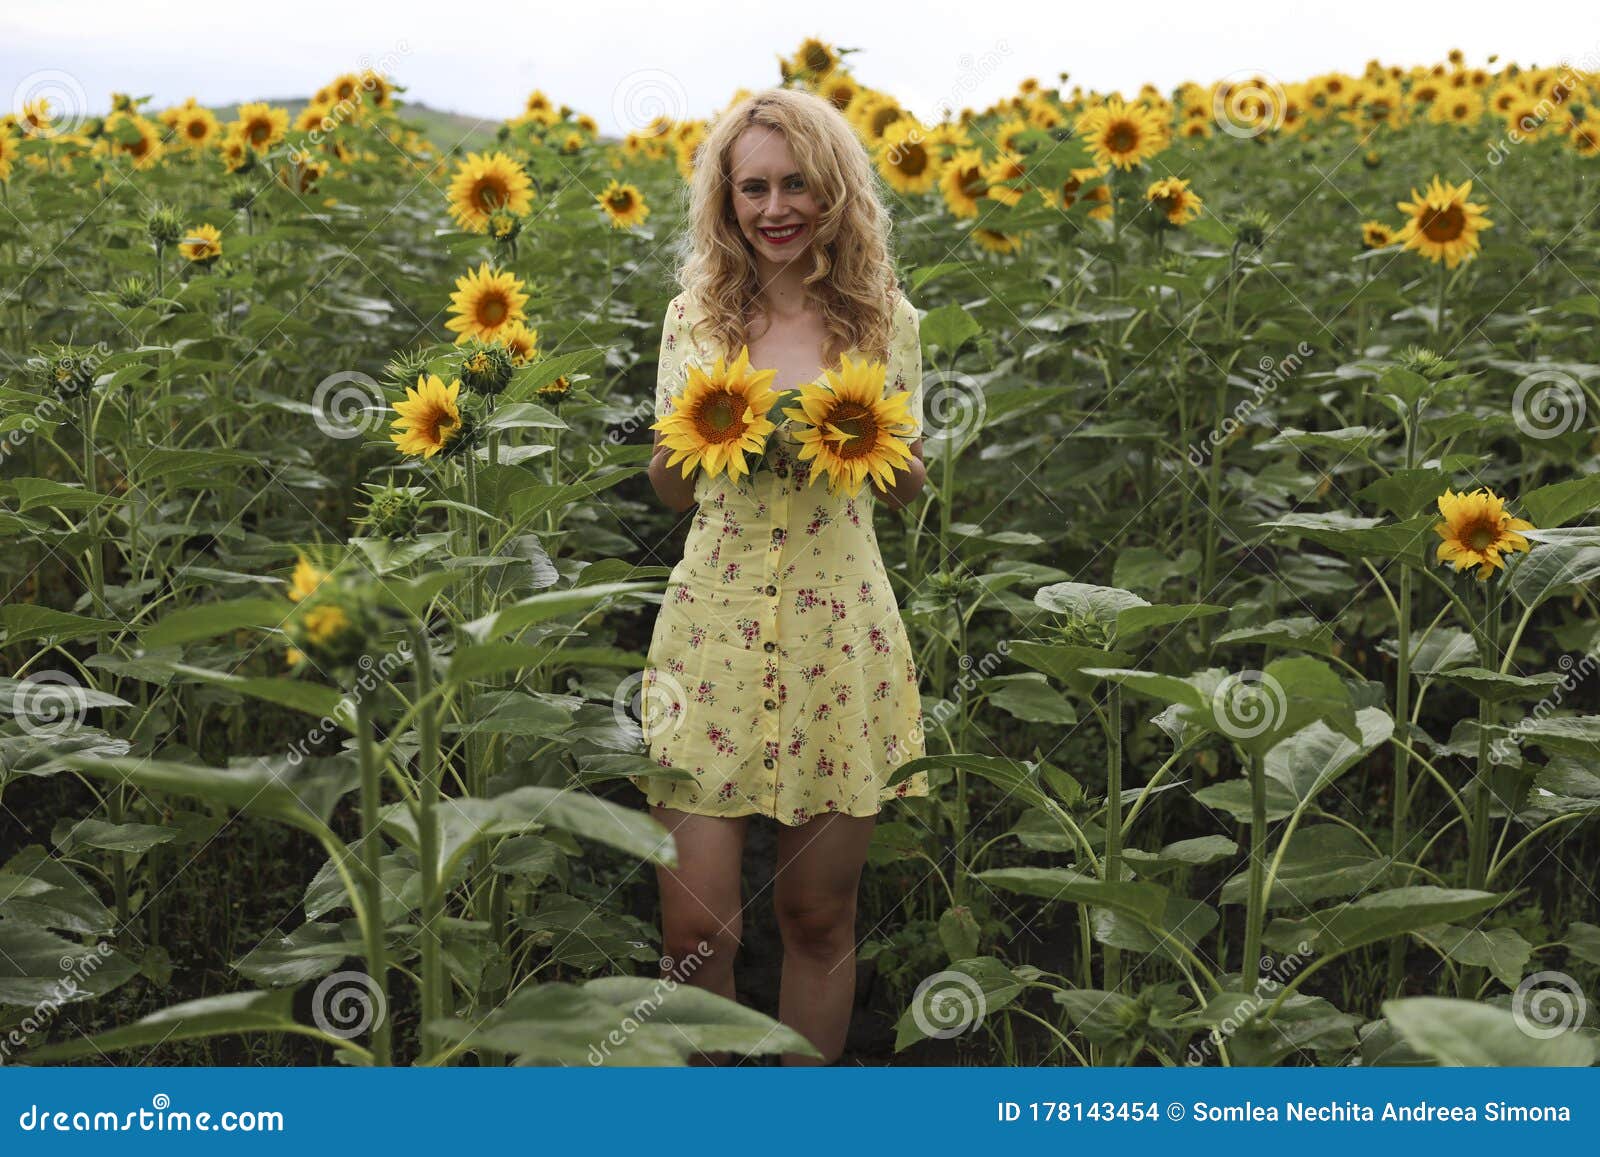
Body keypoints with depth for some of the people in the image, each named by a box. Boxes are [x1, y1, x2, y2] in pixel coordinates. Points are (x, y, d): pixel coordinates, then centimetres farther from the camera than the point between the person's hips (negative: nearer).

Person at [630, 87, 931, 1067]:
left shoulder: (886, 321, 2)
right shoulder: (696, 314, 4)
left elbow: (908, 494, 11)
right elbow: (671, 493, 12)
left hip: (839, 635, 0)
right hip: (712, 628, 1)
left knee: (819, 913, 10)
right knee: (696, 924, -1)